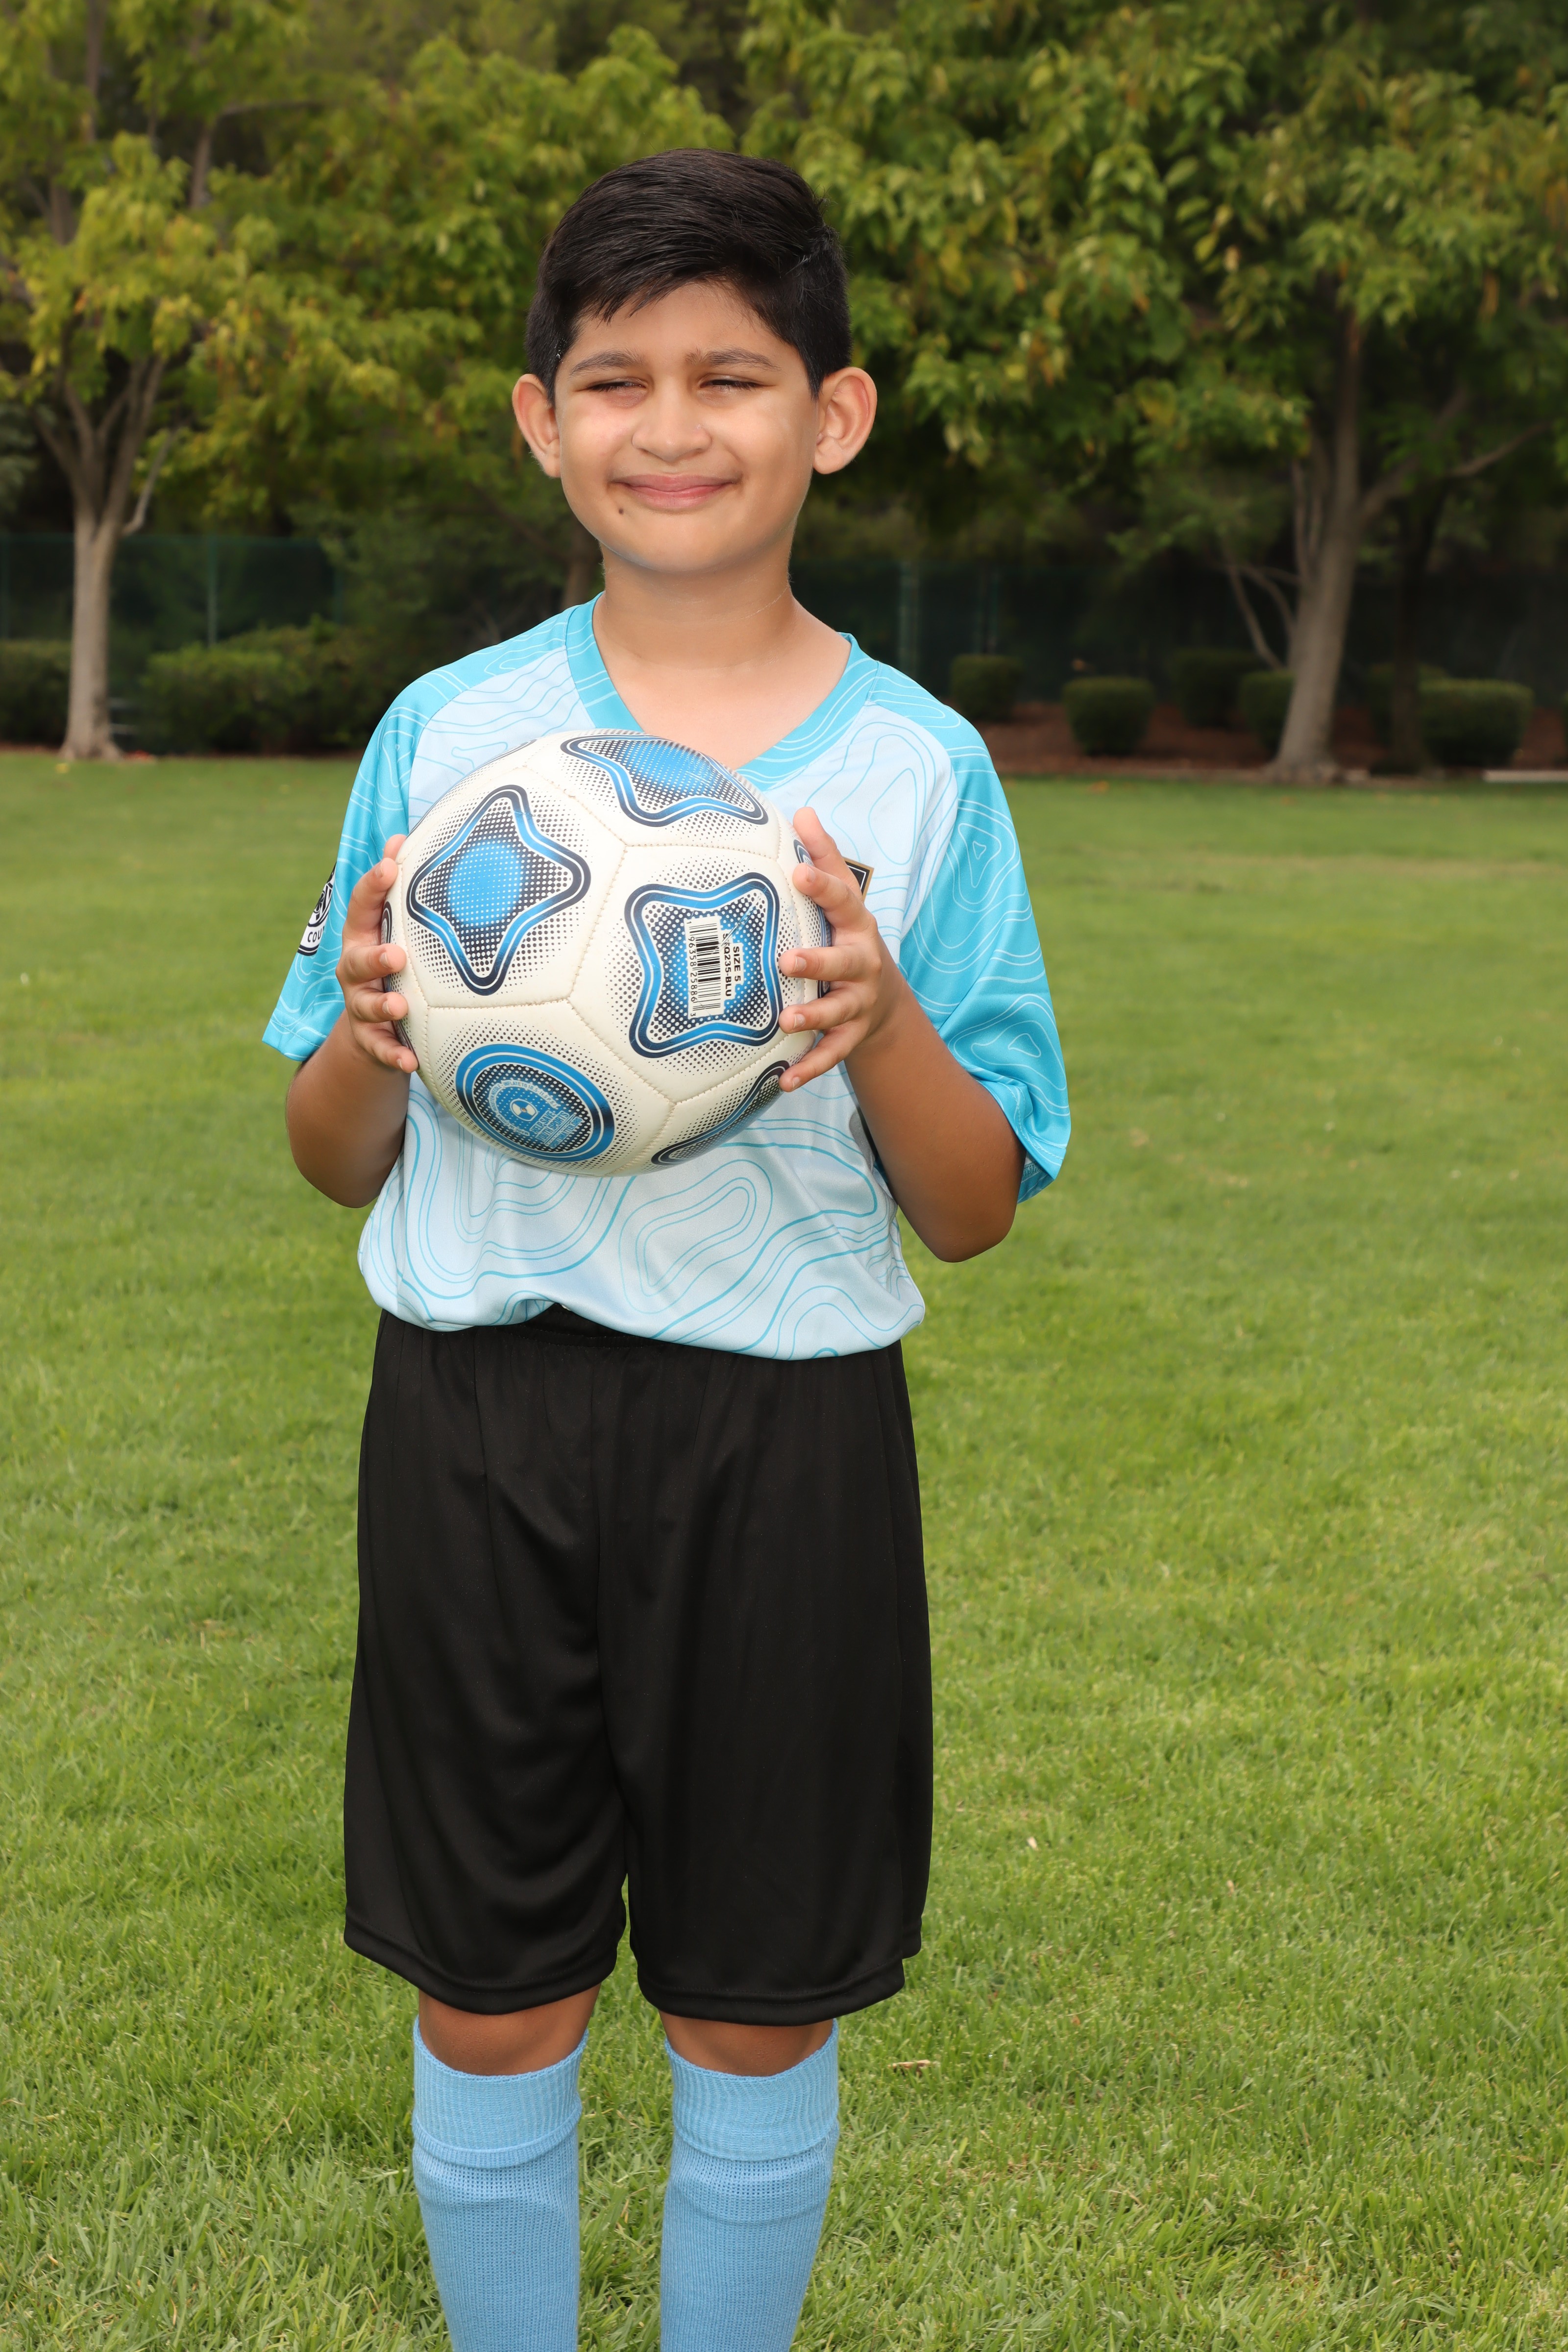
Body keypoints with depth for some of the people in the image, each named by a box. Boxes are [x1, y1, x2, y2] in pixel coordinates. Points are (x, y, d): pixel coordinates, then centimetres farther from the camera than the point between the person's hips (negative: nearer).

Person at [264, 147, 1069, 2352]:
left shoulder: (919, 769, -2)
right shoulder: (448, 730, 2)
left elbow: (974, 1211, -1)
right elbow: (338, 1165, 7)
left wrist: (884, 1017, -19)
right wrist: (370, 1037, -15)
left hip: (783, 1435, -1)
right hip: (482, 1421, 1)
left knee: (757, 2020, 11)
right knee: (489, 2006, 11)